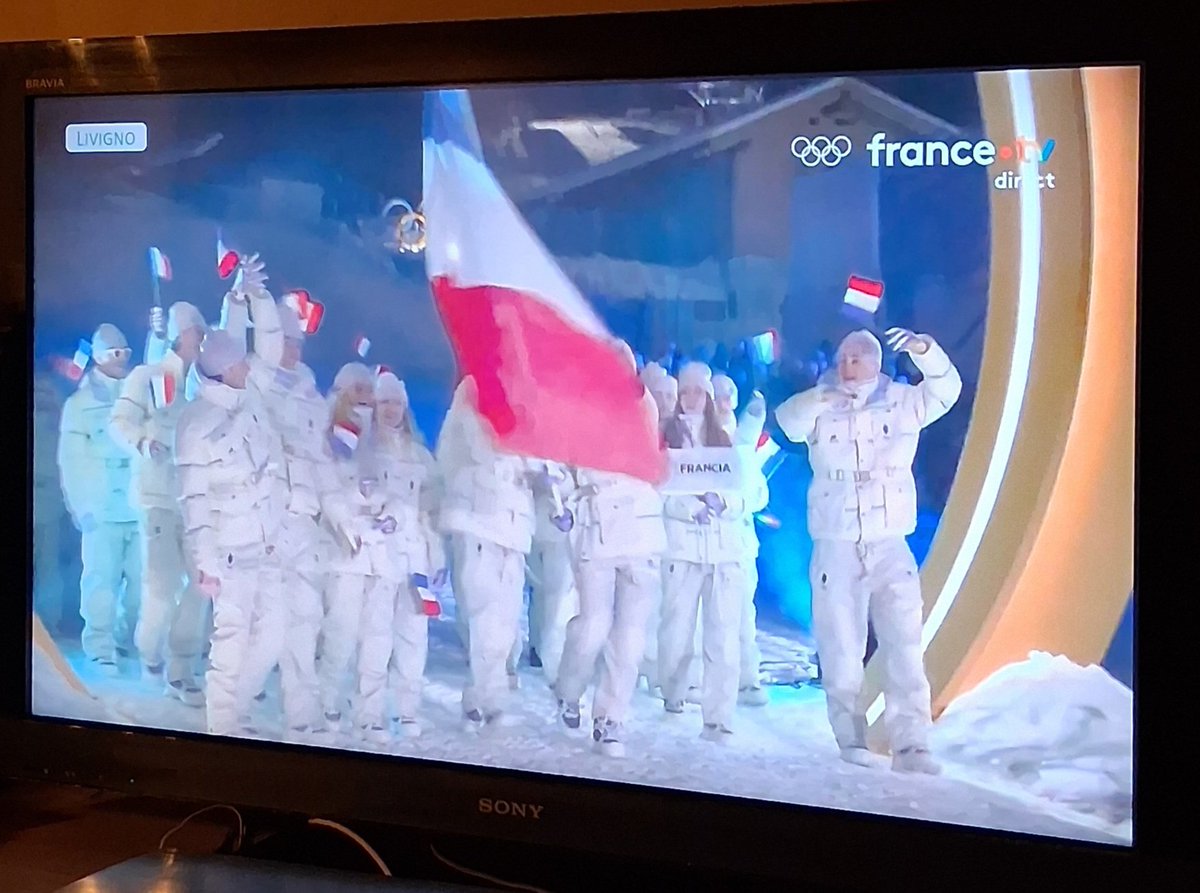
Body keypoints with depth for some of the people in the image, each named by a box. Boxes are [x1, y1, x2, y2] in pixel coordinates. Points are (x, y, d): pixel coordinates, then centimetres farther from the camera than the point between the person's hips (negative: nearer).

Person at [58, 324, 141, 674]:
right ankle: (101, 651, 2)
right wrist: (81, 506, -6)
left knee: (141, 577, 3)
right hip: (102, 510, -2)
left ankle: (130, 639, 20)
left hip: (140, 507, 2)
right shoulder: (81, 402, 5)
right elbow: (72, 460, 0)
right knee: (101, 580, -4)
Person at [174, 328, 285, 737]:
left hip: (264, 547, 7)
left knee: (269, 636, 11)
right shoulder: (198, 420, -12)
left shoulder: (247, 407, 9)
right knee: (232, 642, -4)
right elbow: (194, 497, -14)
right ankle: (223, 727, 8)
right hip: (231, 551, -7)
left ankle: (238, 714, 26)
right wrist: (204, 560, -18)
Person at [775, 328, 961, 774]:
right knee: (841, 653, 4)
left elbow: (946, 389, -6)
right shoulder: (822, 409, 1)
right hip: (836, 548, 0)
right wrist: (828, 394, -35)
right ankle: (851, 741, 15)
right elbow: (787, 421, -17)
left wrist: (924, 350, -25)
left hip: (890, 546, 0)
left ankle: (910, 747, -7)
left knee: (904, 649, -7)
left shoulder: (902, 402, 5)